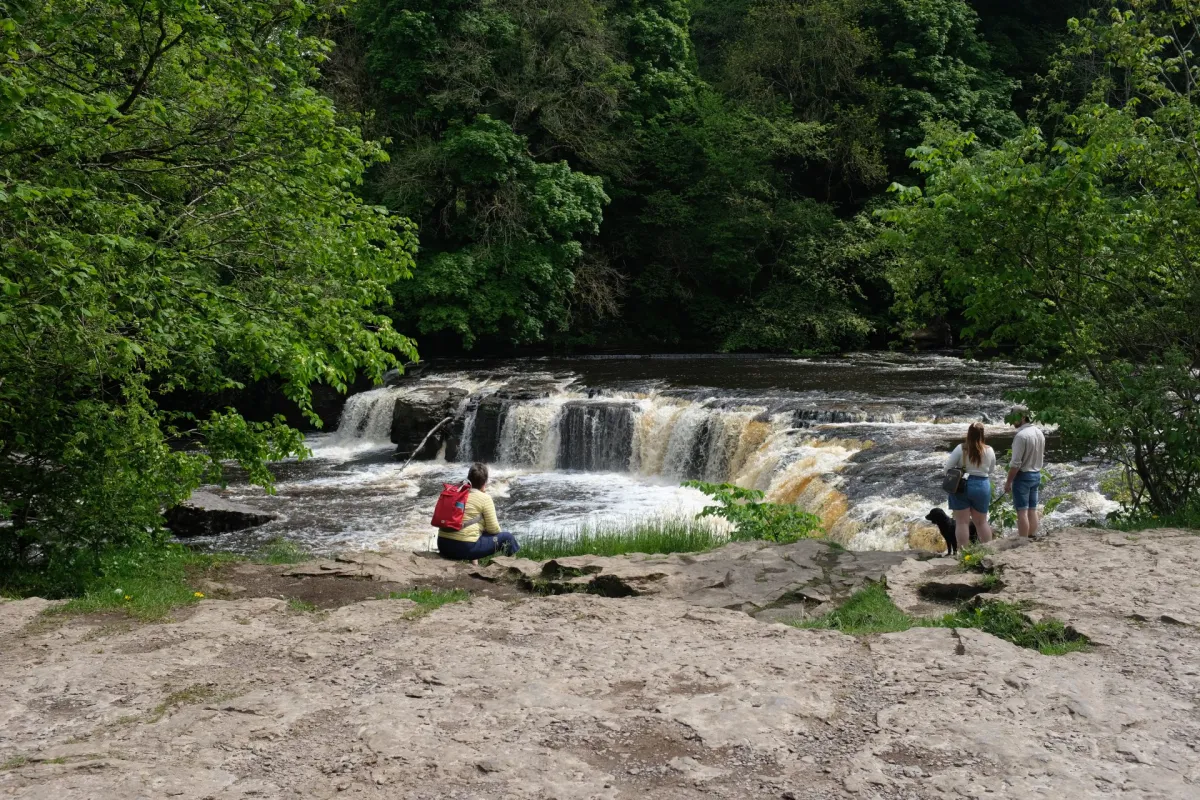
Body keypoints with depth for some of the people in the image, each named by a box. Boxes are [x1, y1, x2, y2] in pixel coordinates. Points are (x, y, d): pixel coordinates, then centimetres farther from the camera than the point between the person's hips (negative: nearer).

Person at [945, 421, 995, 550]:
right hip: (982, 487, 3)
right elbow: (990, 472, 9)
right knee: (981, 522, 16)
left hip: (961, 486, -3)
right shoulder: (989, 451, 0)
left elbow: (948, 467, -5)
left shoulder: (961, 449, -9)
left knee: (962, 522, 3)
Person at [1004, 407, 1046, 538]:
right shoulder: (1039, 433, 7)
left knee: (1022, 512, -4)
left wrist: (1008, 482, -14)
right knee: (1032, 510, 12)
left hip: (1023, 476, -8)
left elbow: (1016, 463, -21)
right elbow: (1041, 456, 14)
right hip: (1036, 475, 8)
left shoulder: (1021, 435, -20)